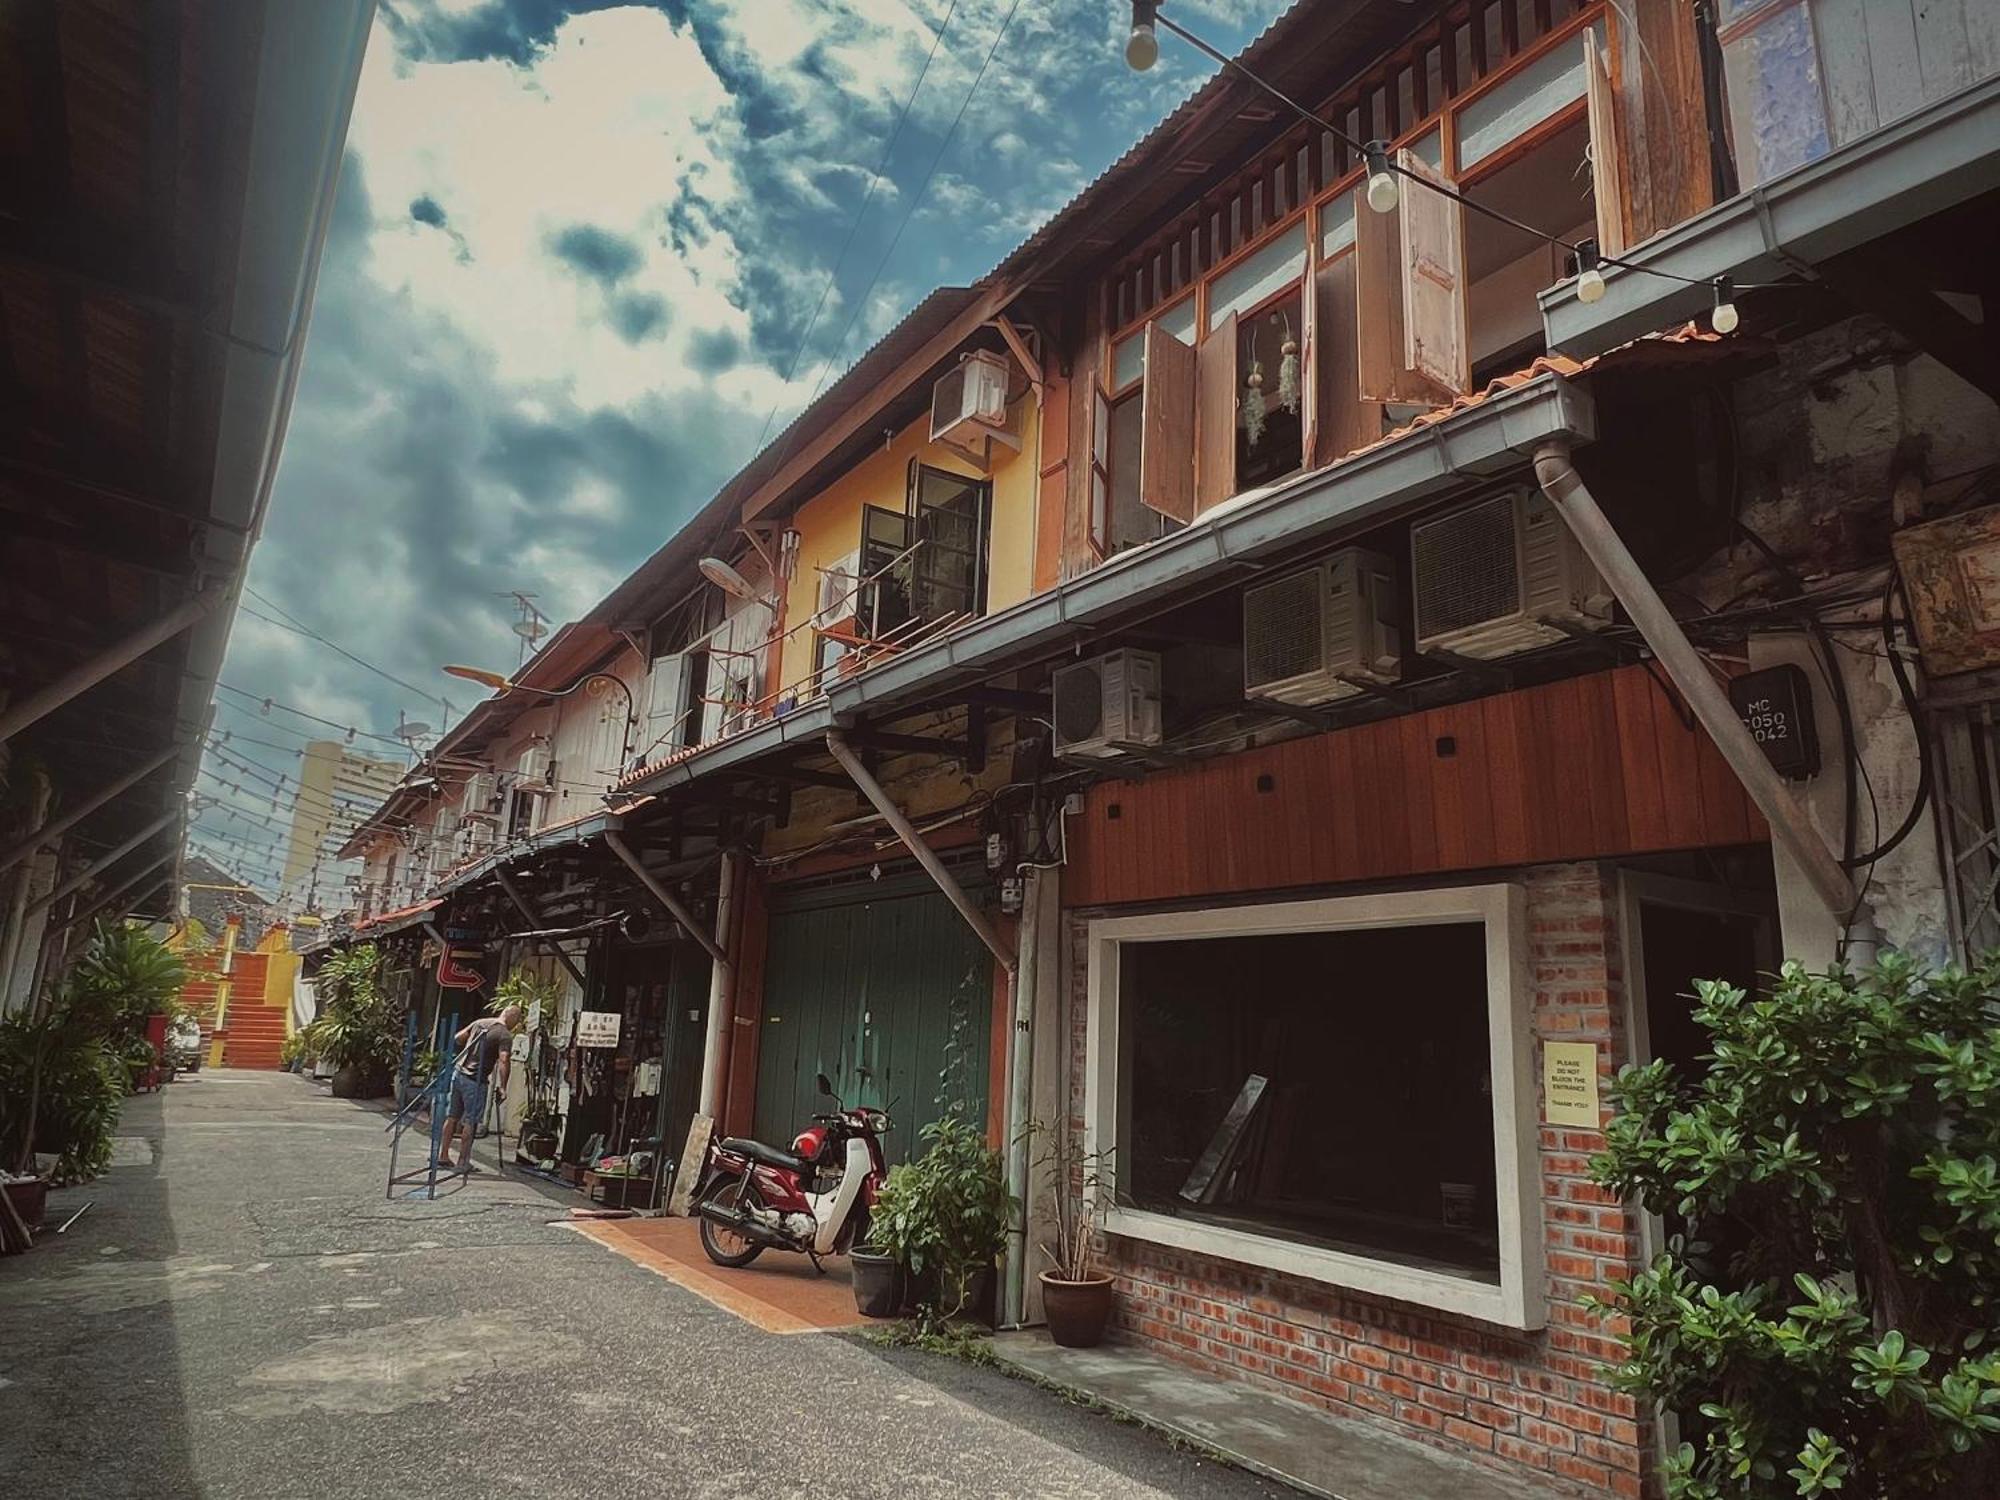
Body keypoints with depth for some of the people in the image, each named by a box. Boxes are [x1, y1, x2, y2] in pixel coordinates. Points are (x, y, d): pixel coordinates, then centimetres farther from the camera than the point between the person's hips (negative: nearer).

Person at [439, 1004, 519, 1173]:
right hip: (475, 1080, -7)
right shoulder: (505, 1035, -10)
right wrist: (502, 1087, -16)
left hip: (458, 1073, 7)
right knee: (471, 1121, 2)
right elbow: (504, 1061, -20)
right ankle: (463, 1162, 6)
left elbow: (457, 1039, 15)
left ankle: (443, 1156, 21)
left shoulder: (480, 1022, 11)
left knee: (452, 1116, 14)